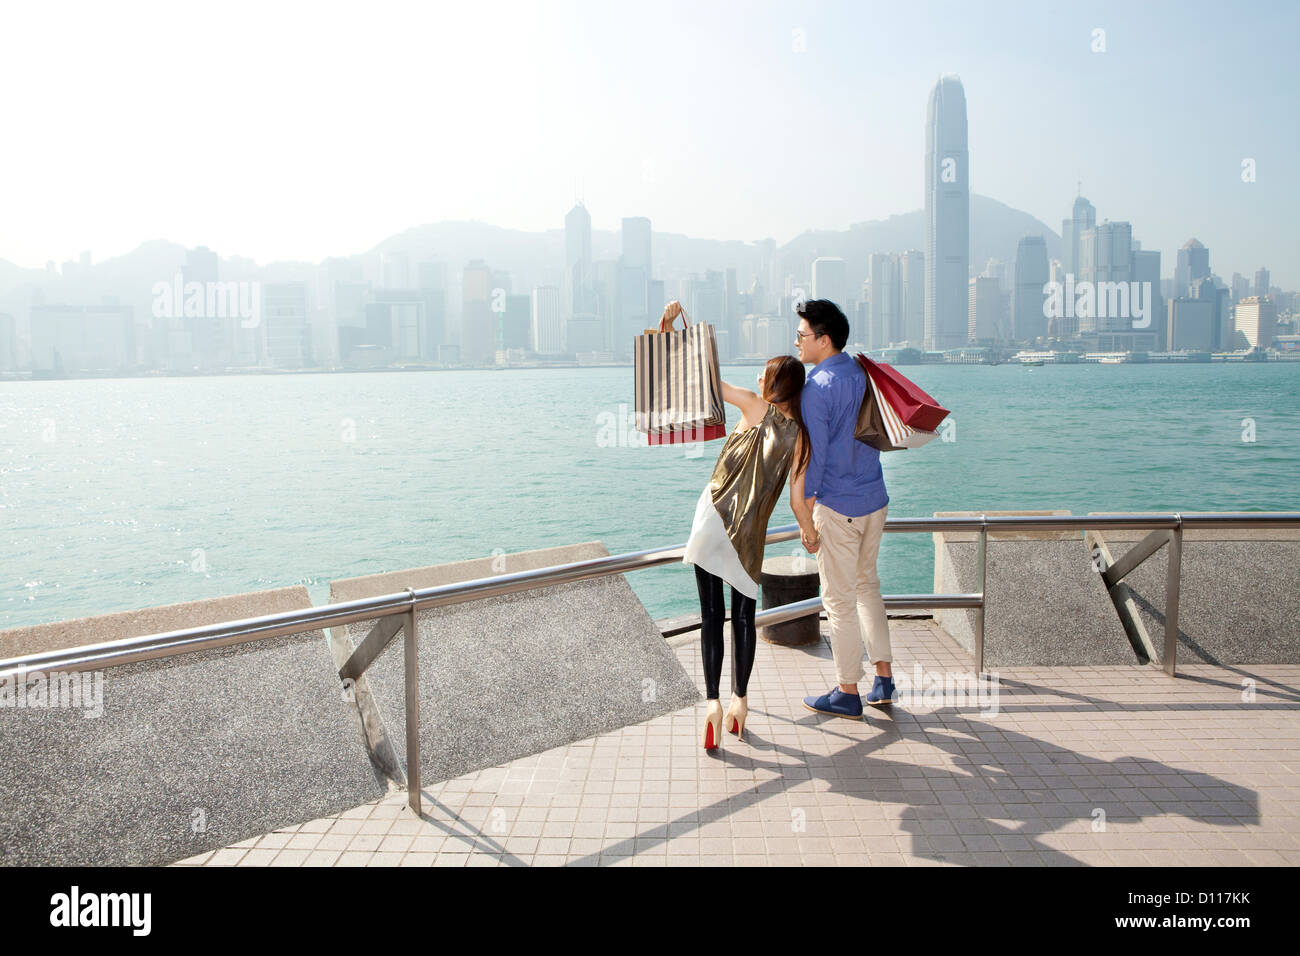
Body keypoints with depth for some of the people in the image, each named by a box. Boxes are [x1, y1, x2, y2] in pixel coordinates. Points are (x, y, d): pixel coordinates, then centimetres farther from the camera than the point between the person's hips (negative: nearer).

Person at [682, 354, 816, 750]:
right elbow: (797, 502, 2)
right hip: (750, 533, 2)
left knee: (711, 614, 1)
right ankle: (740, 700, 19)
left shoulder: (755, 407, -1)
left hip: (713, 516, -2)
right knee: (744, 616, 15)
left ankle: (713, 702, -5)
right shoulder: (800, 436, 3)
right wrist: (811, 533, 20)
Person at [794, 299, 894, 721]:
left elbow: (813, 457, -17)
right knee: (867, 584, 20)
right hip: (875, 499, 8)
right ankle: (883, 679, 25)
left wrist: (806, 517, -11)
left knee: (840, 599, 3)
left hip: (838, 506, -8)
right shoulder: (863, 373, 6)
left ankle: (847, 693, 13)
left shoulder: (817, 388, -17)